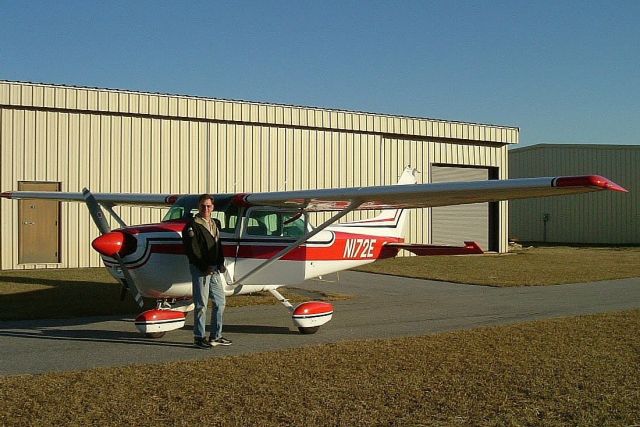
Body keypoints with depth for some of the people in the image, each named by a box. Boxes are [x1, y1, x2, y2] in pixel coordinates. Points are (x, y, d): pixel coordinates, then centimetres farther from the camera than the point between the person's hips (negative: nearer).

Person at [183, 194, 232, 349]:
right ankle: (199, 337, 6)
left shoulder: (216, 224, 16)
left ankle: (215, 336, 19)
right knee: (201, 304, -3)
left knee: (220, 302, 10)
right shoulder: (192, 225, -7)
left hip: (214, 269, 7)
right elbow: (191, 250, -13)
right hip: (200, 270, -7)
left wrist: (221, 264, 5)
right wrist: (204, 267, -16)